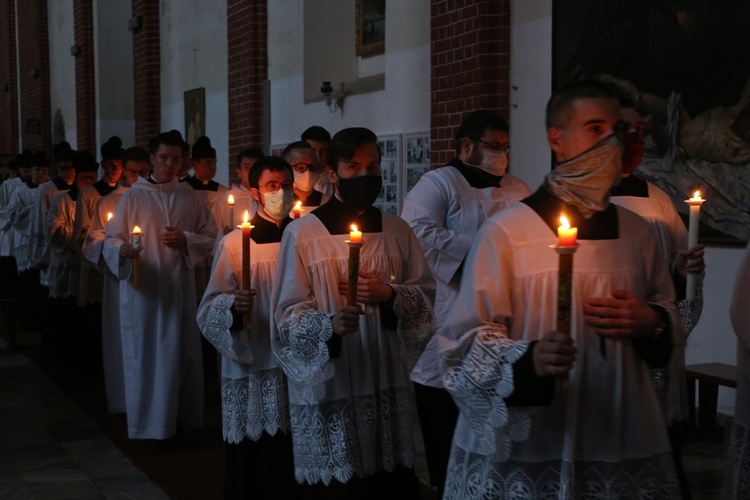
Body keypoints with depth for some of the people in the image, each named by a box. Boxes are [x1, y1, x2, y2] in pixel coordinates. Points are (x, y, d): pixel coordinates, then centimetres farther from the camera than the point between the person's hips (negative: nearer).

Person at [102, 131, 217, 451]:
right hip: (142, 288, -2)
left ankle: (174, 421, 14)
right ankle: (151, 424, 8)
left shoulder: (190, 199, 9)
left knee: (177, 352, 3)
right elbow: (112, 239, 0)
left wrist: (185, 240, -8)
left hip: (179, 287, 2)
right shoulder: (134, 196, 3)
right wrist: (123, 250, -22)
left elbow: (211, 238, 10)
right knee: (145, 353, -1)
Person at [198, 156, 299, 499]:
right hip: (251, 366, -3)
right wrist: (231, 304, -26)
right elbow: (210, 307, -6)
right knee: (251, 459, 3)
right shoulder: (234, 242, -2)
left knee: (293, 456, 8)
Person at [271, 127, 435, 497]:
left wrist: (391, 295, -13)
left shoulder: (397, 232, 6)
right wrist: (329, 325, -27)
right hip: (328, 387, -3)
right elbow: (288, 315, -7)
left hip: (388, 383, 4)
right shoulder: (301, 234, -6)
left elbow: (428, 295, 7)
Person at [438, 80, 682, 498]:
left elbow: (670, 312, 19)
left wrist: (652, 322, -3)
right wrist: (528, 360, -28)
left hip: (622, 440, 4)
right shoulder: (504, 232, -9)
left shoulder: (638, 233, 6)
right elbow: (468, 339, -10)